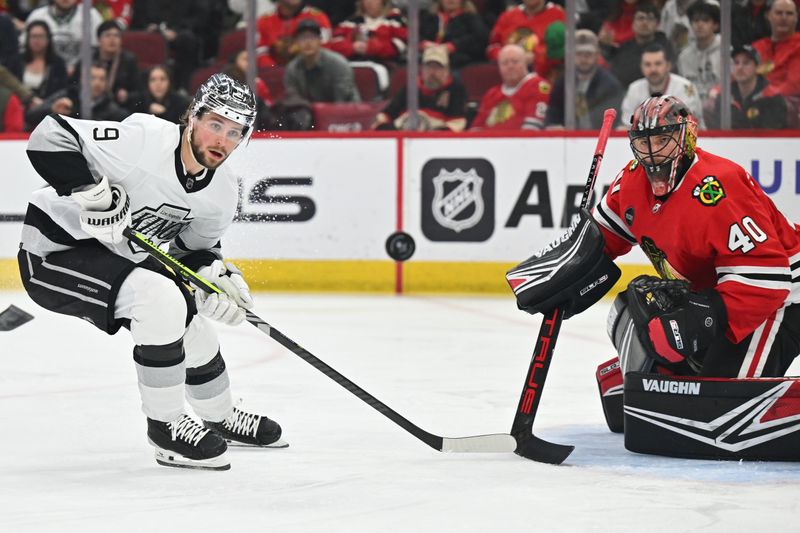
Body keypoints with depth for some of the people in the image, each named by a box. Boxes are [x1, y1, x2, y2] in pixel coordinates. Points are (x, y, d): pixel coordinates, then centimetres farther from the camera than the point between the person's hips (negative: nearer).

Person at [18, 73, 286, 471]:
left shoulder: (222, 194, -5)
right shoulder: (141, 140, -29)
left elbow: (194, 245, 10)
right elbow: (49, 137, -30)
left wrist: (214, 272, -11)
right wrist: (91, 193, -38)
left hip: (119, 256, 9)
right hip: (54, 251, -9)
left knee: (192, 328, 14)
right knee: (160, 298, -28)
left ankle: (221, 418, 43)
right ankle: (166, 426, -13)